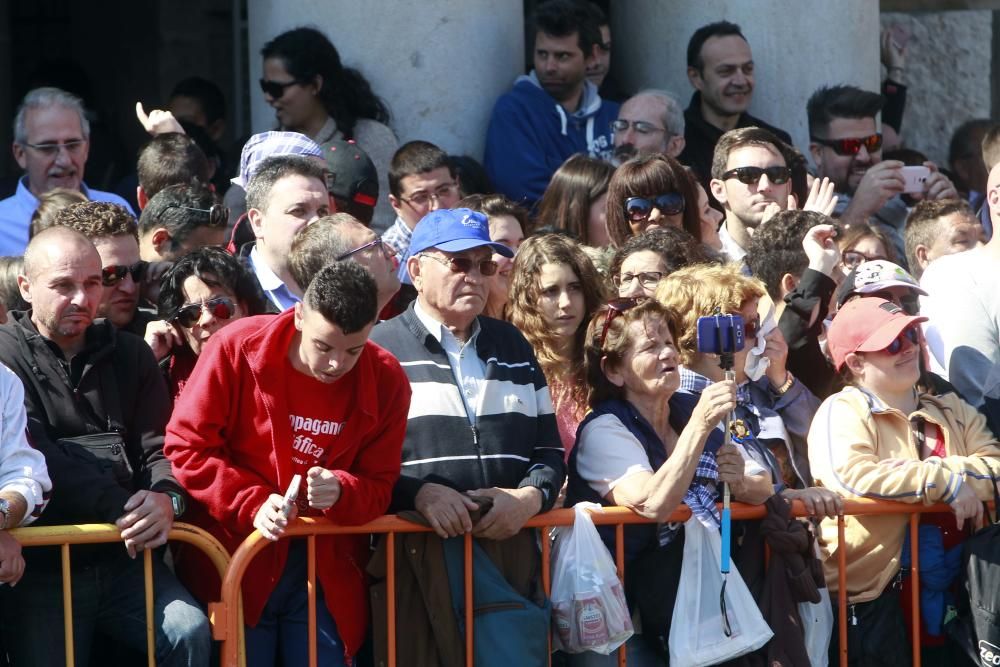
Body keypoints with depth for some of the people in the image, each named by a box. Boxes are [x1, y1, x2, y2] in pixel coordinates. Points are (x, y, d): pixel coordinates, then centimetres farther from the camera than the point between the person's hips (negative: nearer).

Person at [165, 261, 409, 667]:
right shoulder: (237, 348, -12)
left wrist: (340, 492, -23)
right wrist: (253, 504, -19)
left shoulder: (385, 381, -4)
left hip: (326, 573, 2)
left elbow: (378, 485, 1)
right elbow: (187, 447, -8)